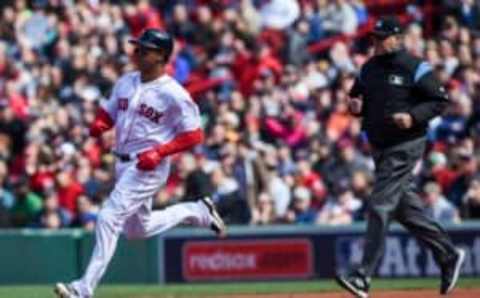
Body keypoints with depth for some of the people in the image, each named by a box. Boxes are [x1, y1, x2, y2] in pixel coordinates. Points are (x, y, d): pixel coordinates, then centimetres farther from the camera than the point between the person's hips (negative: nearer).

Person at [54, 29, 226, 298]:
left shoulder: (173, 94, -14)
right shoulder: (126, 83, 7)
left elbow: (194, 135, -12)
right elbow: (108, 113, 18)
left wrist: (160, 152, -23)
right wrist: (99, 125, -6)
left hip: (149, 167, -9)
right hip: (123, 164, 9)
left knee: (109, 218, -17)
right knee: (138, 230, 21)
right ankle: (198, 212, 38)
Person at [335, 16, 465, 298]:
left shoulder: (415, 68, -11)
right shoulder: (369, 68, 10)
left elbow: (440, 100, -9)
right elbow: (357, 97, 21)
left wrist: (414, 117, -23)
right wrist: (355, 106, -3)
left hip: (406, 146, -8)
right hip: (380, 147, 8)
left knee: (380, 206, -13)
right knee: (406, 209, 14)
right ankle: (448, 255, 29)